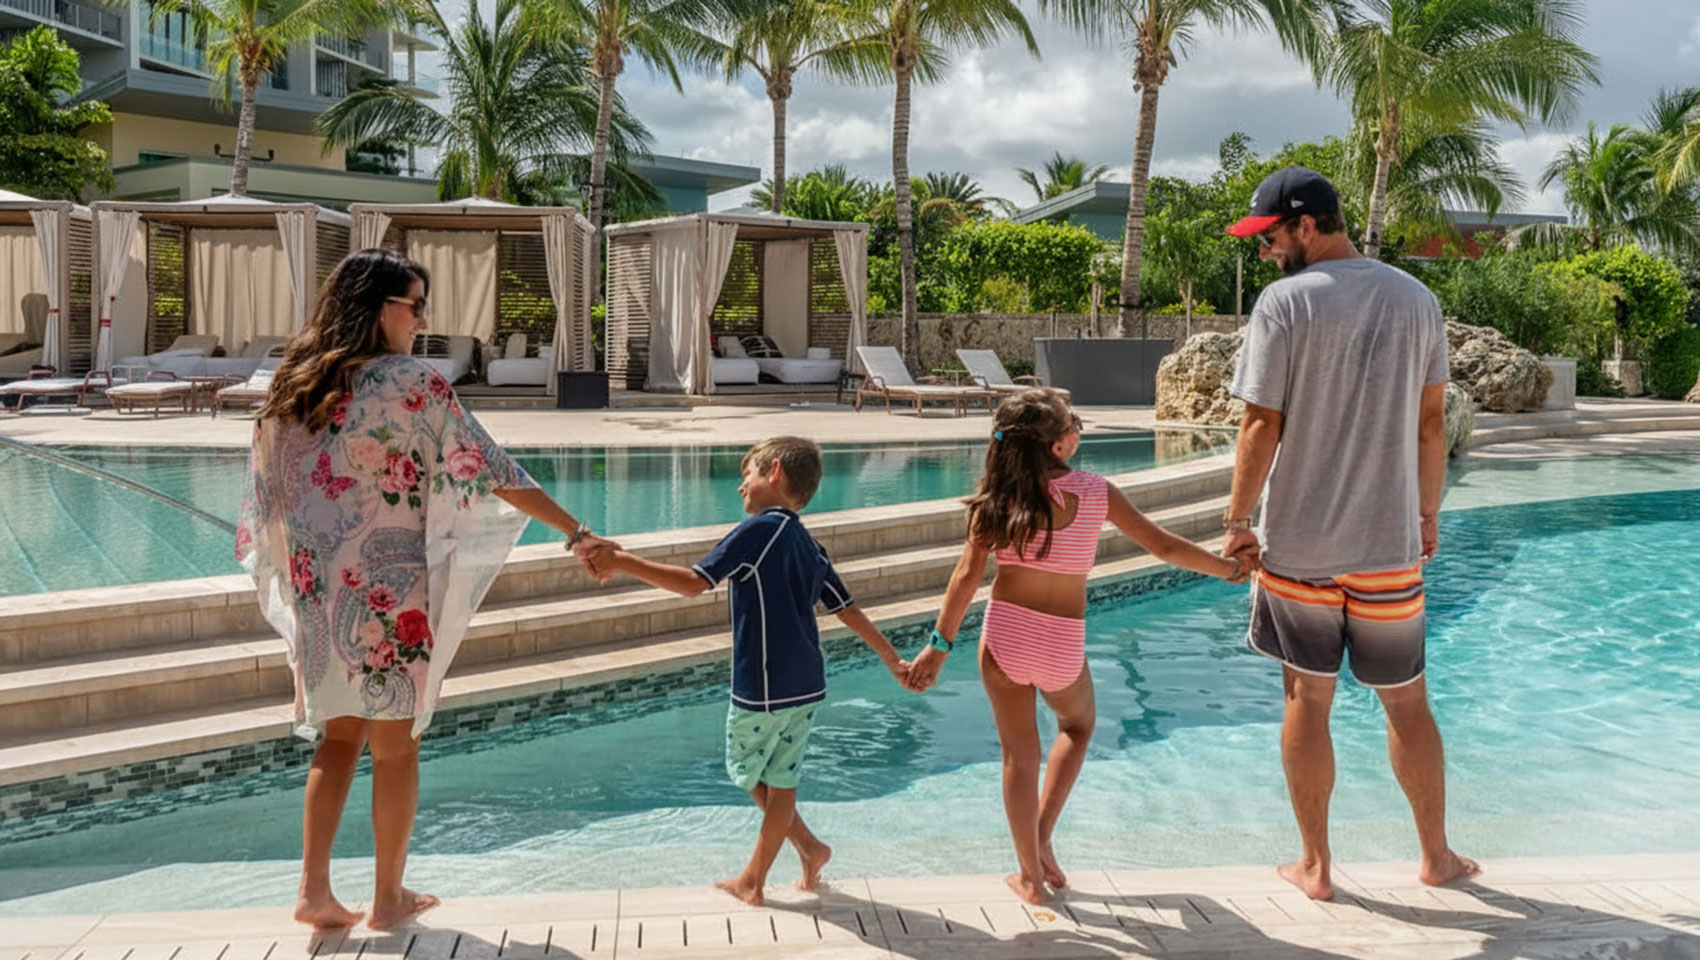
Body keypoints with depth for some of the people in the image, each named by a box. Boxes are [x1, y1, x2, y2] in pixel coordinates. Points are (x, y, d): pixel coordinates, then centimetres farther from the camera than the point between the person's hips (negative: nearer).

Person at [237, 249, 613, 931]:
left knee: (338, 736, 17)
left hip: (315, 588, 6)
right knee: (395, 743, 7)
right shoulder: (414, 385, -12)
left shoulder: (291, 387, 5)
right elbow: (493, 473, -11)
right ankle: (389, 898, 18)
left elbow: (265, 495, 9)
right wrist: (575, 531, -5)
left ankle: (314, 890, 14)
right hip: (389, 588, -5)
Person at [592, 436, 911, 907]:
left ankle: (808, 845, 18)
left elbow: (694, 582, -18)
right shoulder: (810, 545, 11)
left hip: (761, 687, -7)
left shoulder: (759, 529, -12)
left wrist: (624, 563, -13)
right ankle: (753, 880, 20)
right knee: (781, 780, 13)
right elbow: (849, 611, 14)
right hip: (807, 686, 7)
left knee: (748, 772, 14)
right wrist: (893, 661, 22)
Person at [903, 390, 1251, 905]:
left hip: (1005, 634, 0)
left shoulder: (1000, 495, -6)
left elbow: (968, 574, -9)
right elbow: (1164, 546, 0)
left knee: (1019, 754, 15)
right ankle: (1042, 835, 19)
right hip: (1062, 644, 0)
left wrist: (939, 644, -3)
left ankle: (1031, 877, 25)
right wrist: (1233, 568, 14)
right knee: (1079, 724, 30)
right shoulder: (1096, 492, -6)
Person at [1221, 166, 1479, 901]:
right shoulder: (1416, 298, 4)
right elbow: (1431, 419, 7)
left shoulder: (1284, 302, -10)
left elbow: (1261, 427, -12)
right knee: (1407, 702, 16)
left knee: (1307, 698, 9)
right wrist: (1427, 514, 18)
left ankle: (1315, 867, 18)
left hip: (1298, 543, -3)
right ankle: (1437, 856, 29)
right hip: (1390, 544, 3)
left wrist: (1237, 521, -3)